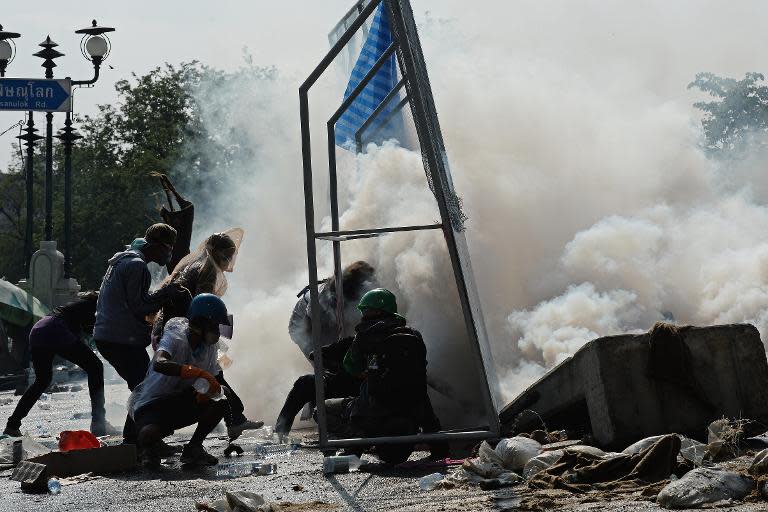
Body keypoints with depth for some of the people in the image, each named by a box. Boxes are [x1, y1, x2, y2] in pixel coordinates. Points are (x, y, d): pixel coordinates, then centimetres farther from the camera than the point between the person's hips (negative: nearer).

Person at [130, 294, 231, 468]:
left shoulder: (210, 347, 1)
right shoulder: (175, 338, -22)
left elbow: (212, 383, 3)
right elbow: (159, 364, -44)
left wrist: (209, 391, -24)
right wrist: (199, 373, -49)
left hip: (182, 404, 6)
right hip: (152, 405, -6)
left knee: (222, 404, -18)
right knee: (150, 433, -38)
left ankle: (193, 448, -1)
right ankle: (147, 447, 1)